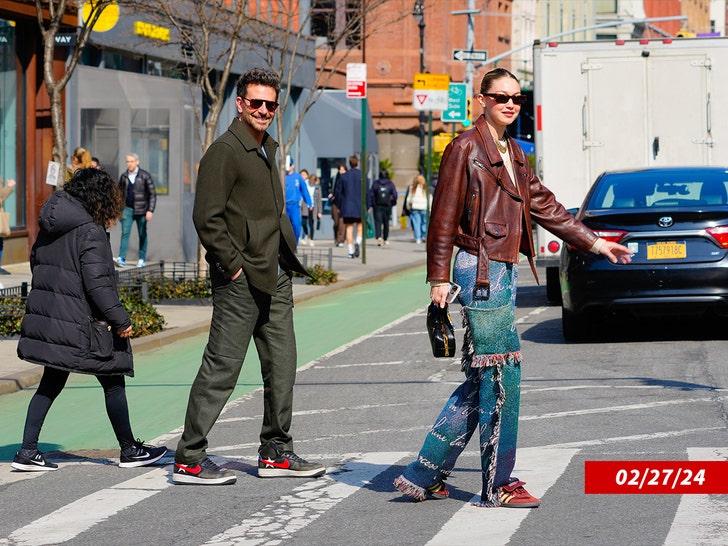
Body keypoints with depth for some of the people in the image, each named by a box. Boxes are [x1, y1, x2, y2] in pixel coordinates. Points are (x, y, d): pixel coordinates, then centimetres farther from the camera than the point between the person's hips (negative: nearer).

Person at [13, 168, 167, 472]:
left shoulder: (49, 229, 9)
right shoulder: (91, 232, -16)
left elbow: (36, 264, 17)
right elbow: (97, 283, -20)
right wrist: (120, 320, -15)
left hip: (45, 318, 8)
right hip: (79, 324, -8)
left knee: (51, 383, 13)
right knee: (113, 383, 6)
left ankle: (27, 452, 7)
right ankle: (129, 451, 15)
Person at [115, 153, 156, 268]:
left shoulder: (145, 176, -3)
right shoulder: (123, 176, 7)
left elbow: (152, 194, -3)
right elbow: (120, 193, 16)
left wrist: (150, 210, -10)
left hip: (141, 210, -2)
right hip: (127, 208, 2)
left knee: (142, 235, 5)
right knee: (125, 233, -11)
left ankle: (142, 259, 15)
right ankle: (122, 259, -18)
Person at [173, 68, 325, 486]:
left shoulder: (269, 149, 17)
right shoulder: (225, 151, -11)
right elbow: (207, 218, -16)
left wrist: (286, 260, 16)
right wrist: (234, 267, -16)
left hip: (275, 279, 9)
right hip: (240, 281, -9)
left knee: (282, 366, 11)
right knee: (221, 369, -6)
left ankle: (277, 453, 20)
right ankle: (189, 459, -1)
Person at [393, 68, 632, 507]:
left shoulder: (514, 154, 18)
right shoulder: (466, 149, -7)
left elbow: (544, 206, 24)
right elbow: (444, 217, -9)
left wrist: (594, 242, 23)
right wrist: (439, 278, -13)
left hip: (505, 272, 9)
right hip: (481, 272, -9)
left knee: (483, 381, 9)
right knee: (502, 376, -6)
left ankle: (424, 476, 14)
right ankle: (498, 486, 3)